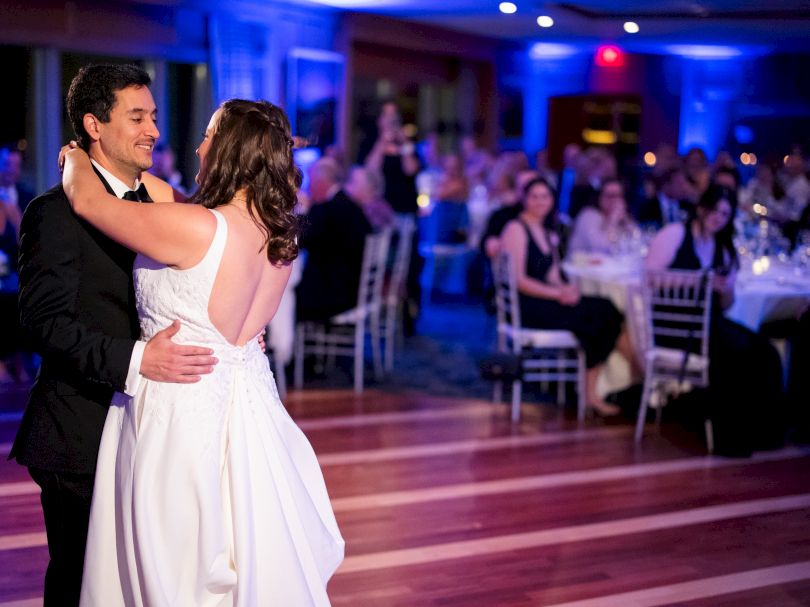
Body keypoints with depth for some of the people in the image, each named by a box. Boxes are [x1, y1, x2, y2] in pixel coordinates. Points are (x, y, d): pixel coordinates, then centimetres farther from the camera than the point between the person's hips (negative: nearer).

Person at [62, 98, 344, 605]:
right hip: (246, 405, 8)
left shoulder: (198, 229, -23)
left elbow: (86, 199, -12)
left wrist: (77, 159, 9)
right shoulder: (278, 231, -1)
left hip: (185, 411, -7)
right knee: (252, 563, 18)